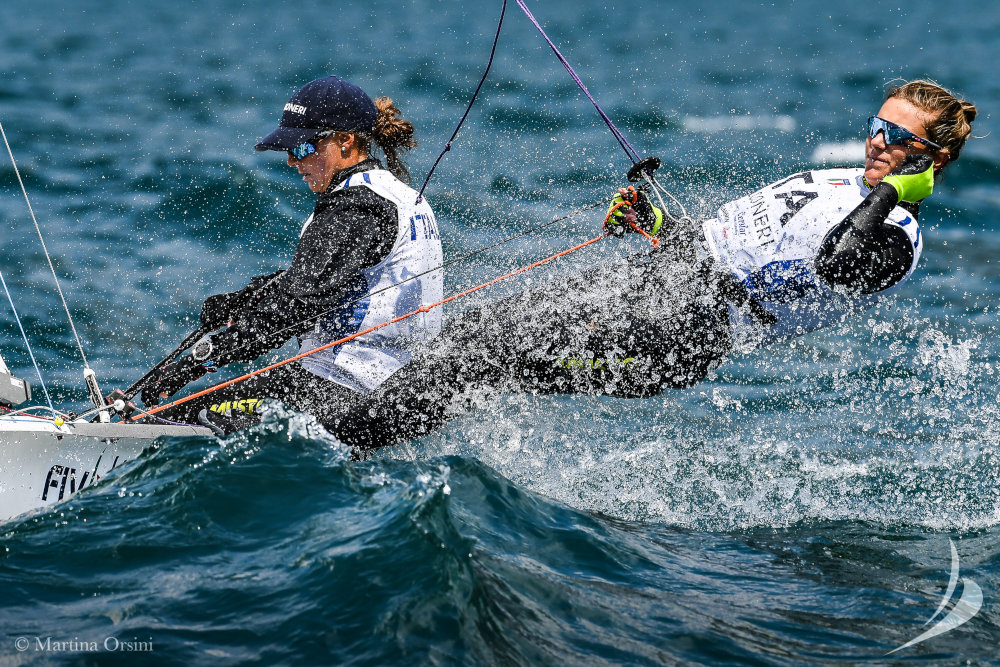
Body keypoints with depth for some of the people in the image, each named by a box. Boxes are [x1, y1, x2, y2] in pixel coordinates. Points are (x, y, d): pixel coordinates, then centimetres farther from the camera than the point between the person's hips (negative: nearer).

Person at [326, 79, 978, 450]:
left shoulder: (895, 241, -6)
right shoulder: (836, 181, 21)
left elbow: (836, 268, -29)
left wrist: (892, 191, -18)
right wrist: (654, 222, 14)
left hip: (682, 330, -9)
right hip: (656, 272, 9)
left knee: (489, 355, -16)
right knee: (478, 327, 0)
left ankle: (351, 442, -12)